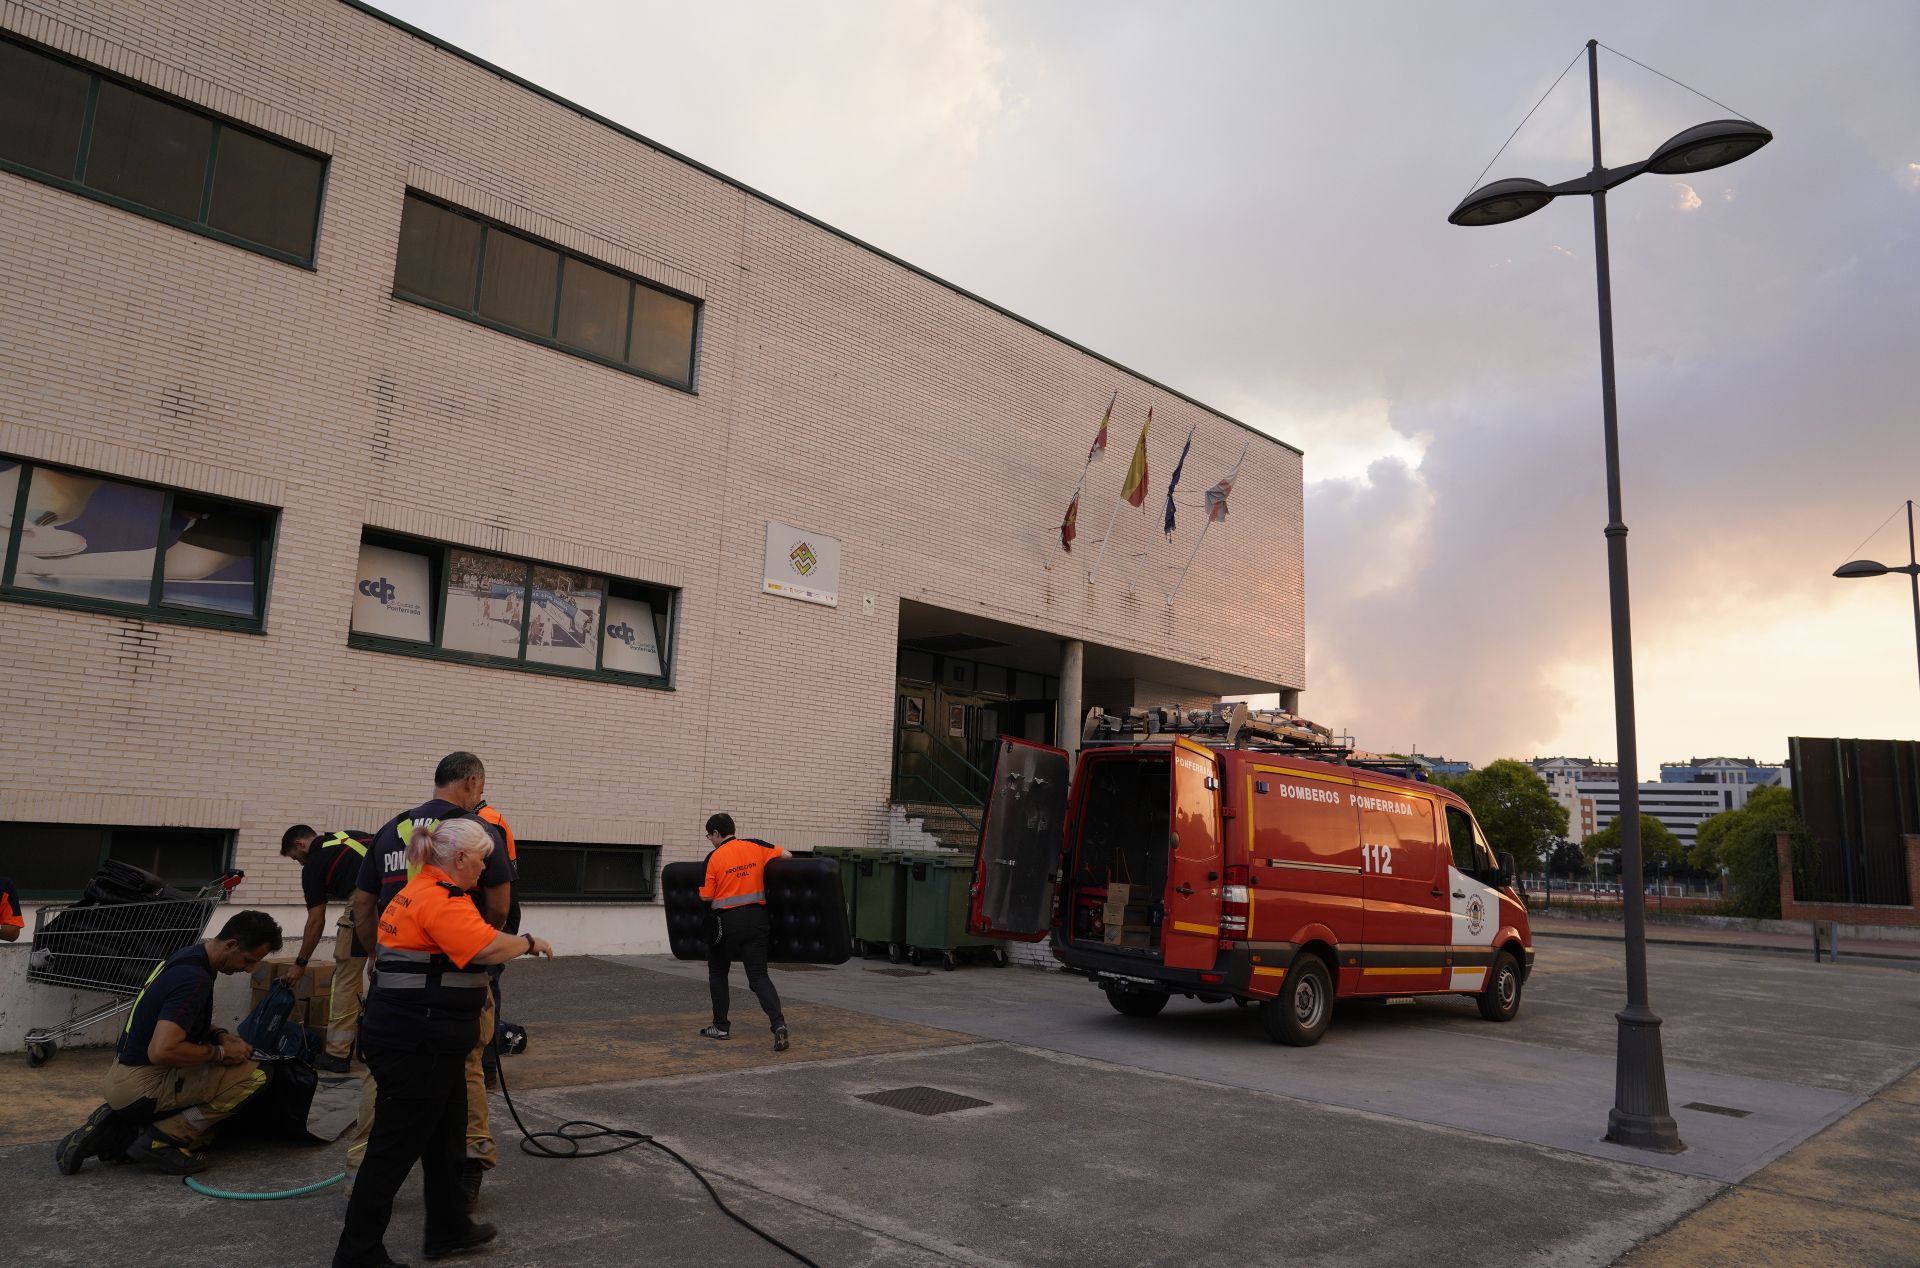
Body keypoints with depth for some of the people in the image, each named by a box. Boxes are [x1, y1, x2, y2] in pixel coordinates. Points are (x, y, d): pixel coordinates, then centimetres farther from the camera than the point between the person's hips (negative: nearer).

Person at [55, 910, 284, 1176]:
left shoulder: (189, 955, 6)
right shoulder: (194, 978, -25)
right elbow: (161, 1050, -33)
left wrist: (219, 1035, 5)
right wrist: (220, 1052, -19)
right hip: (140, 1087, -10)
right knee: (252, 1076, -21)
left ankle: (116, 1130, 12)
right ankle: (161, 1141, -9)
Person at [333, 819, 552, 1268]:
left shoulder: (421, 889, 13)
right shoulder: (441, 898, -20)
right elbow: (490, 947, -30)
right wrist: (529, 942, -13)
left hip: (418, 1039, 11)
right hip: (416, 1044, -11)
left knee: (445, 1131, 20)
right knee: (396, 1147, 0)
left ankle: (448, 1229, 33)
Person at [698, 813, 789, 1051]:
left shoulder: (713, 858, -7)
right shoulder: (755, 847, 3)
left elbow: (706, 897, -7)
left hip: (727, 921, -3)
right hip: (757, 918, 3)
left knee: (718, 972, 19)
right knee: (759, 976, 4)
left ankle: (721, 1027, 22)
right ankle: (778, 1023, -16)